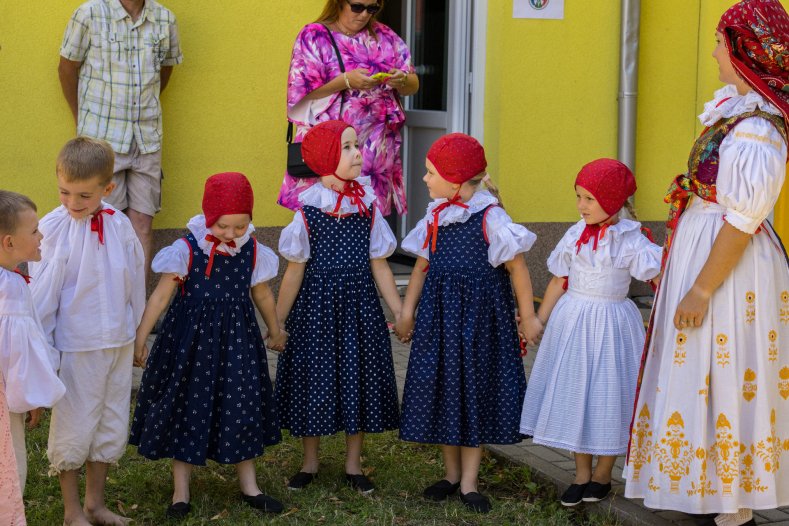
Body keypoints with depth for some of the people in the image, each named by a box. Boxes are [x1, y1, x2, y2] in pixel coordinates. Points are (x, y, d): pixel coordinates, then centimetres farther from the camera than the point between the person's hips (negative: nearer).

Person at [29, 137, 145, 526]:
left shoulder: (119, 225, -3)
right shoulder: (52, 229, -15)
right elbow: (42, 293, -10)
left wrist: (135, 329, 15)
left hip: (118, 344, 5)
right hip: (76, 347, -4)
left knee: (111, 427, 14)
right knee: (73, 429, 6)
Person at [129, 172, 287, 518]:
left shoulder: (252, 251, -2)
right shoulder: (187, 249, -13)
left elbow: (262, 295, 14)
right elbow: (161, 294, -12)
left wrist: (275, 331, 26)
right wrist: (140, 337, -15)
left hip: (237, 338, 3)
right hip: (191, 338, -3)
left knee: (242, 406, 9)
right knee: (188, 405, 5)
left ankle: (248, 485, 24)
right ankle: (181, 490, 16)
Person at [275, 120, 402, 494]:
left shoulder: (367, 206, 0)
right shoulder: (308, 210, -7)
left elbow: (379, 266, 4)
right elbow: (295, 271, -3)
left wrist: (400, 314, 3)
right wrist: (277, 322, -1)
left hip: (359, 303, 2)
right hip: (317, 305, -2)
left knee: (359, 377, 7)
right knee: (314, 378, 5)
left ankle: (353, 465, 22)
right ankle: (310, 463, 23)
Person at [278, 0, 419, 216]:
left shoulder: (386, 36, 12)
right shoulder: (314, 36, 1)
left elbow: (413, 85, 14)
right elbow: (301, 90, -7)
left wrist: (401, 81, -10)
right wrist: (346, 81, -18)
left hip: (377, 147, 3)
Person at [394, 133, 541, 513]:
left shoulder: (489, 217, -13)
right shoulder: (436, 216, 5)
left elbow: (517, 267, -9)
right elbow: (422, 266, 12)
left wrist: (527, 317, -6)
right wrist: (407, 312, 12)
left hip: (479, 314, -5)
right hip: (438, 312, 5)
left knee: (475, 389, 3)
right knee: (441, 388, 8)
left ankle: (468, 482, 10)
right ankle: (451, 473, 23)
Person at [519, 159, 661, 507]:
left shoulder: (630, 240, -9)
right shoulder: (575, 236, 1)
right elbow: (558, 283, 8)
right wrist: (537, 323, 9)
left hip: (611, 325, -4)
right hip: (572, 321, 4)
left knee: (607, 397, 4)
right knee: (574, 394, 7)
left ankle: (602, 476, 21)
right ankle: (581, 475, 20)